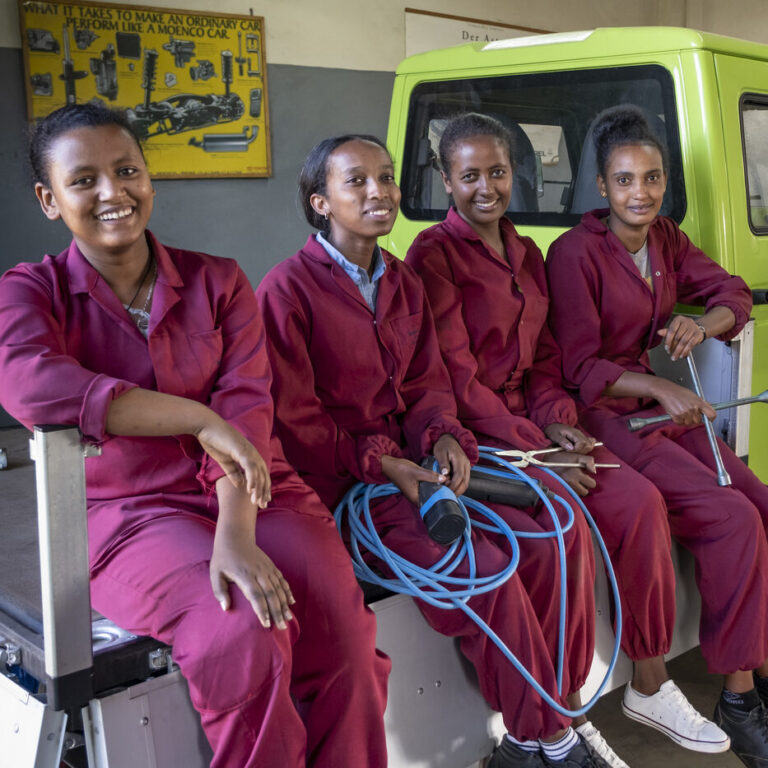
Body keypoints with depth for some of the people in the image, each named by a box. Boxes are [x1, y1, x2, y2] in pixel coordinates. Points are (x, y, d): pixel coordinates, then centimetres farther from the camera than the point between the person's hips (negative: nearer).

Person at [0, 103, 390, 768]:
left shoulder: (218, 282, 9)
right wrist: (202, 420, -23)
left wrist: (236, 536, -24)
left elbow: (247, 407, -7)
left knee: (342, 622, -23)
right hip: (128, 513, -2)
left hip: (249, 494, 3)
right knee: (241, 635, -29)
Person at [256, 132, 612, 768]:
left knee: (563, 536, -11)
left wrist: (443, 436, -7)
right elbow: (292, 419, -9)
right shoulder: (289, 287, -7)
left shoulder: (404, 283, 15)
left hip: (411, 463, 7)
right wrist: (381, 465, -16)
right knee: (485, 571, -26)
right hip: (338, 482, -7)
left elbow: (428, 383, 15)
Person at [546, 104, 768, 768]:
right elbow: (579, 370, -15)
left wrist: (703, 324, -9)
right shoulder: (576, 252, -12)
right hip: (598, 418, -7)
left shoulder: (666, 240, 10)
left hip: (659, 409, 7)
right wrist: (659, 387, -27)